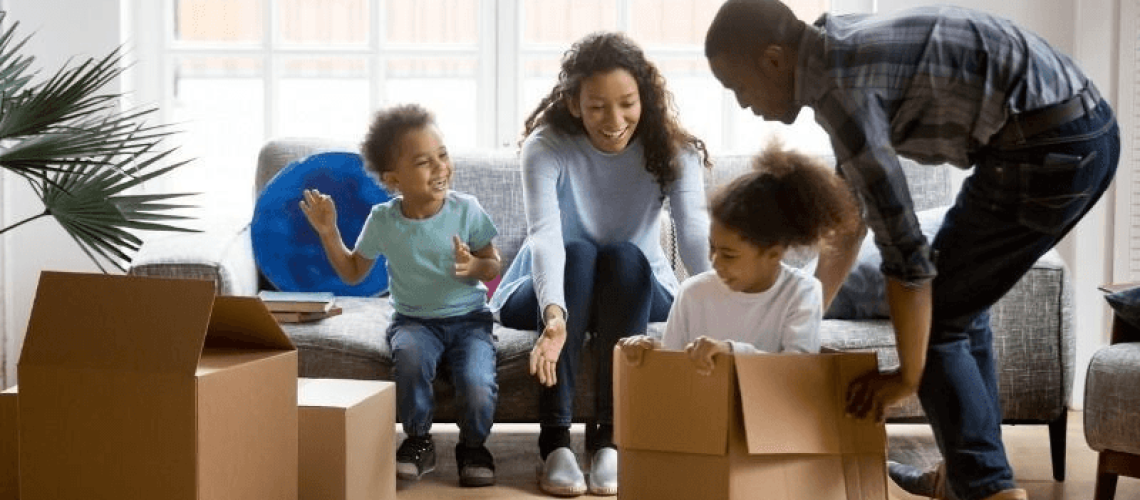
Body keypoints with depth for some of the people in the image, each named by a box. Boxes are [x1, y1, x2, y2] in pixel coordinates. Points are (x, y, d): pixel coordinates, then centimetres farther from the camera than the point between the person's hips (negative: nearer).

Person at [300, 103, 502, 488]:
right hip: (414, 320, 1)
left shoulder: (466, 209, -9)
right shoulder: (383, 220, -5)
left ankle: (472, 445, 8)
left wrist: (475, 267, -23)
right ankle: (418, 441, -9)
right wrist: (328, 232, -4)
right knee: (409, 356, -36)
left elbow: (494, 266, 0)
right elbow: (353, 272, 10)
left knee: (478, 388, -28)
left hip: (469, 317, -1)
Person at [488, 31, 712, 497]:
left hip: (636, 289, 1)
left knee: (624, 256, -32)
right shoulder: (546, 147, -22)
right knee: (577, 255, -33)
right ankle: (555, 440, -37)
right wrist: (555, 316, -58)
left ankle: (609, 436, -32)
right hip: (550, 291, -1)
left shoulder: (671, 149, -17)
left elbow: (696, 233, -33)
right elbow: (545, 236, -39)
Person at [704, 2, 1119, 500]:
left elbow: (905, 249, -18)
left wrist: (909, 375, -8)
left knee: (934, 322, 0)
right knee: (957, 302, 23)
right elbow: (850, 211, 23)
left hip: (1046, 147, -10)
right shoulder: (841, 50, 13)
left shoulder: (842, 86, -18)